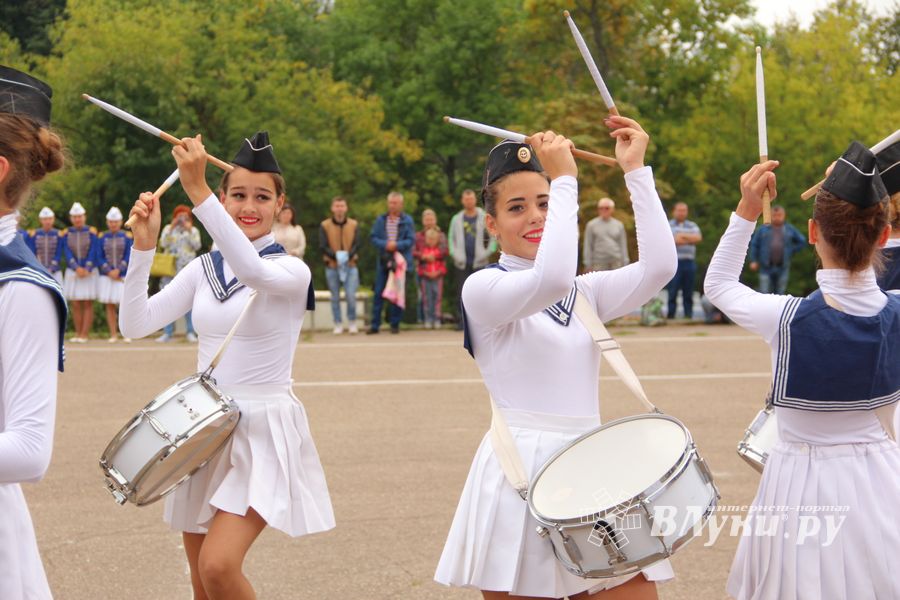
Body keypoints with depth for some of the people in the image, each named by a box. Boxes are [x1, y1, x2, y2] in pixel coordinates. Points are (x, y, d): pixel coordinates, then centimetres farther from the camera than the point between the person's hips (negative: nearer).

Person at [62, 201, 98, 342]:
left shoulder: (91, 232, -1)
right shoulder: (66, 233, 3)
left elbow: (93, 252, -6)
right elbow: (67, 253, -4)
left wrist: (87, 270, -16)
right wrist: (77, 268, -18)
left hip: (89, 271, -2)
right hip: (73, 272, 2)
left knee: (88, 304, -2)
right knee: (76, 305, 3)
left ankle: (85, 334, -2)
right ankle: (78, 333, 9)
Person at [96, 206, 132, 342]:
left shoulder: (127, 237, 2)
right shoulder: (102, 237, 5)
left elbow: (129, 257, -3)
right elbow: (99, 257, 1)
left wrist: (118, 270, -14)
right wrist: (109, 271, -12)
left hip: (123, 276, -2)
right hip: (106, 276, 2)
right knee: (110, 305, 2)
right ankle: (113, 335, 5)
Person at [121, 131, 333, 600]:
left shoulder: (291, 271, -8)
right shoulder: (203, 269, 7)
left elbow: (252, 269, -32)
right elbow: (135, 325, -2)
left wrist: (196, 190, -39)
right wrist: (143, 246, -14)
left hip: (262, 432, -6)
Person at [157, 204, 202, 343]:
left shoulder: (193, 230, 11)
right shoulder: (168, 228, 12)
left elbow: (197, 245, -4)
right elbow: (163, 244, -2)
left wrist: (189, 230, -10)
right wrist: (171, 229, -8)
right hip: (170, 269, 1)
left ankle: (190, 332, -1)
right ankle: (168, 332, 2)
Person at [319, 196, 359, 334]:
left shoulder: (354, 224, 6)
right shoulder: (324, 226, 1)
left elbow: (357, 244, 1)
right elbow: (322, 247, -4)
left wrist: (348, 255, -17)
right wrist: (336, 255, -19)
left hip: (350, 265, 0)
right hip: (332, 266, 0)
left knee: (351, 295, -8)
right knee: (335, 297, 4)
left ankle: (352, 323, 8)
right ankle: (338, 324, 14)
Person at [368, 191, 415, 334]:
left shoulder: (407, 220, 1)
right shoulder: (381, 220, 7)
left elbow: (411, 240, -4)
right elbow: (373, 237, 4)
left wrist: (397, 245, -18)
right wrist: (385, 245, -13)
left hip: (400, 261, -2)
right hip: (383, 261, 2)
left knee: (398, 294, 3)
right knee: (379, 292, 1)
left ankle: (395, 324, 12)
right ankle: (375, 324, 6)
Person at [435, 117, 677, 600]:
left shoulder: (586, 292, 13)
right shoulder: (483, 288, -5)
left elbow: (658, 267, -4)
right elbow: (551, 279, -24)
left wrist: (635, 170, -2)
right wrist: (565, 177, -17)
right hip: (523, 471, -5)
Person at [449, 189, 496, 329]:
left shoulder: (484, 218, 4)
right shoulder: (456, 219, 11)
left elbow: (494, 237, 5)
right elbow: (451, 238, 14)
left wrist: (488, 252, -5)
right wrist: (454, 253, 0)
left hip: (479, 263, -2)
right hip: (461, 263, 2)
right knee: (461, 293, 0)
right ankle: (460, 321, 4)